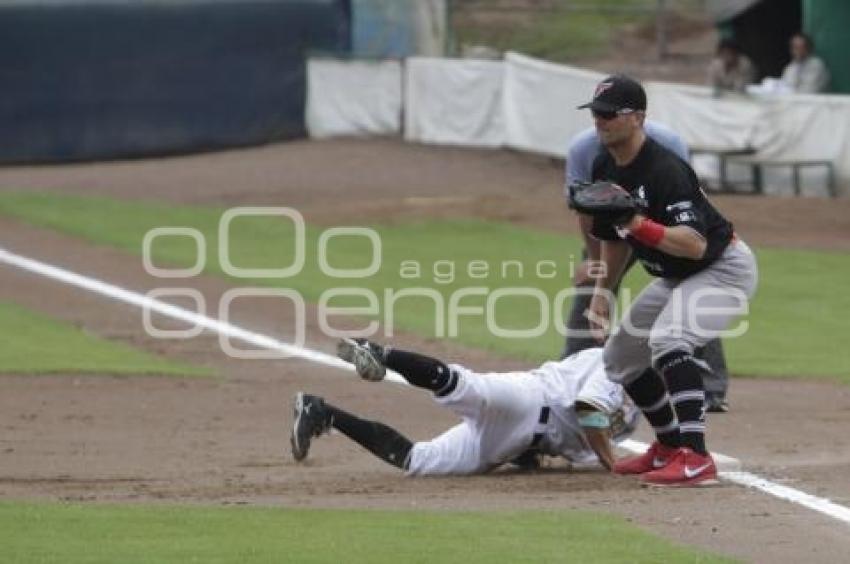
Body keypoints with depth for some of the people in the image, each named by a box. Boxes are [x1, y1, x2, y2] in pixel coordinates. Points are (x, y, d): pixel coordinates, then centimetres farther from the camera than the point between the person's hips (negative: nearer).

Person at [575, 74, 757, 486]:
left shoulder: (664, 170, -29)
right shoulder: (604, 169, -1)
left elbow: (695, 245, -38)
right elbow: (614, 238, 14)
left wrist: (637, 224, -45)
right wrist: (602, 290, 7)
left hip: (723, 267, -10)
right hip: (674, 278, 10)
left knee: (668, 338, -34)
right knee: (619, 356, 15)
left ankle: (696, 459, -38)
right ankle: (670, 447, 32)